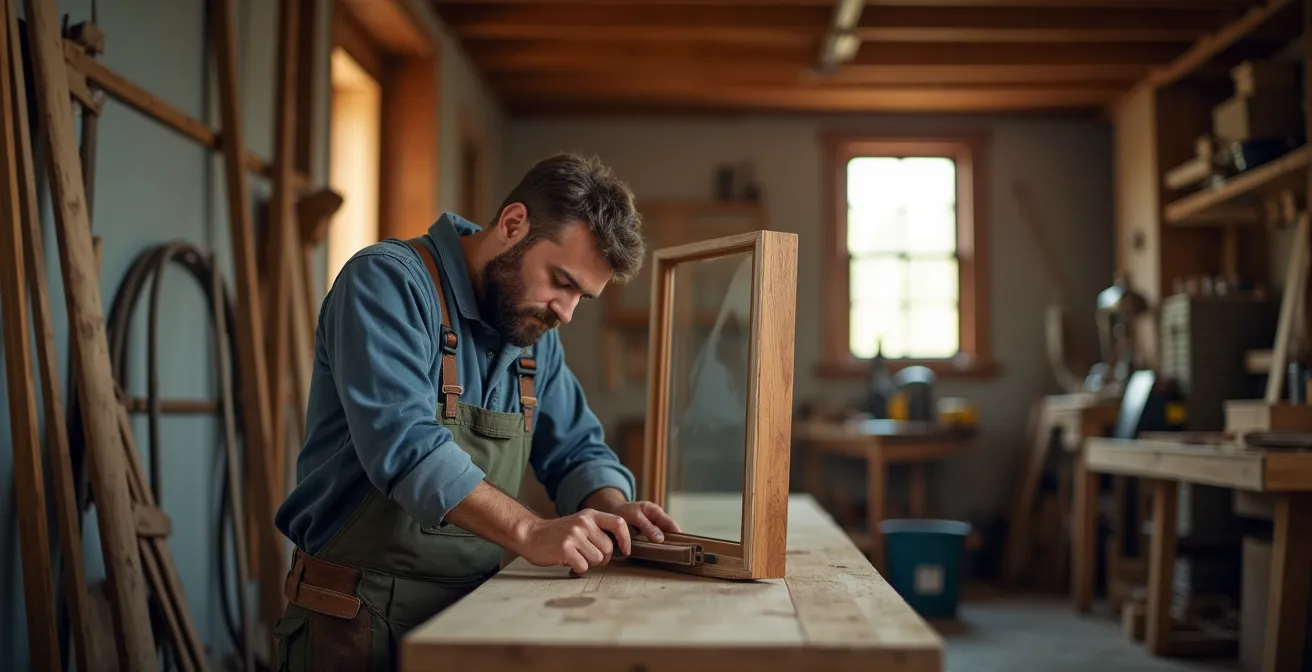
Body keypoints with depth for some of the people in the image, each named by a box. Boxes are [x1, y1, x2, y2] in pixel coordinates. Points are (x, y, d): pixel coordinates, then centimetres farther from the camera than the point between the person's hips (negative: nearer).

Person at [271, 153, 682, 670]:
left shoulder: (536, 331, 8)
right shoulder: (388, 282, -15)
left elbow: (578, 452, 12)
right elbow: (402, 442, -27)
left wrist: (612, 509, -9)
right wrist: (528, 531, -34)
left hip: (474, 611, 7)